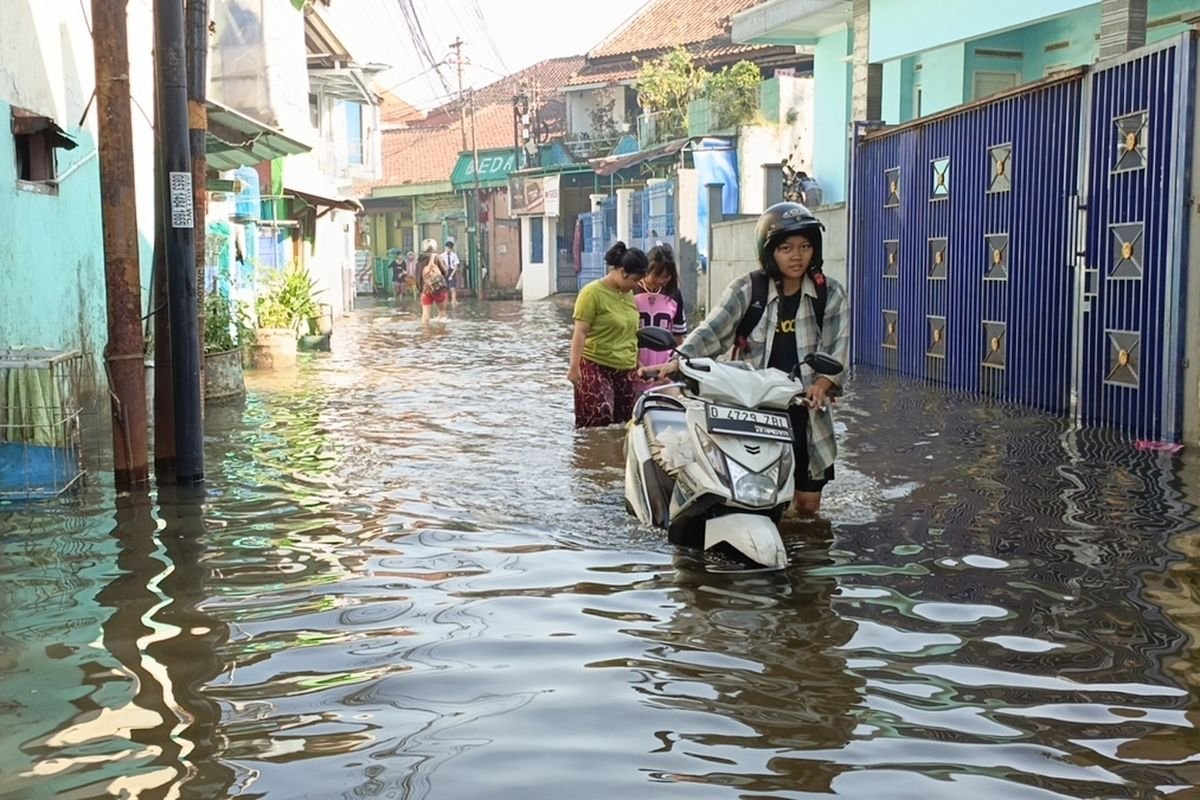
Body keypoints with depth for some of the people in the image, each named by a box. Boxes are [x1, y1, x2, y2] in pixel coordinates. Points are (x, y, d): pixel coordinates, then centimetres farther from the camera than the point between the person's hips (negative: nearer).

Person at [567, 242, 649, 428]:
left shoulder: (628, 294, 12)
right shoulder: (593, 293, -8)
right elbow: (580, 333, -11)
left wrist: (637, 364, 24)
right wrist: (574, 367, -16)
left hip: (625, 370, 7)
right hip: (596, 368, -7)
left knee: (623, 423, 4)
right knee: (599, 422, -18)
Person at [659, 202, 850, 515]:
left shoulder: (830, 295, 4)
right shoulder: (747, 290, -1)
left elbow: (838, 349, -1)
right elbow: (712, 330, -11)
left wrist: (822, 384, -21)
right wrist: (679, 360, -29)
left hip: (805, 412, 2)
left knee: (807, 503, 8)